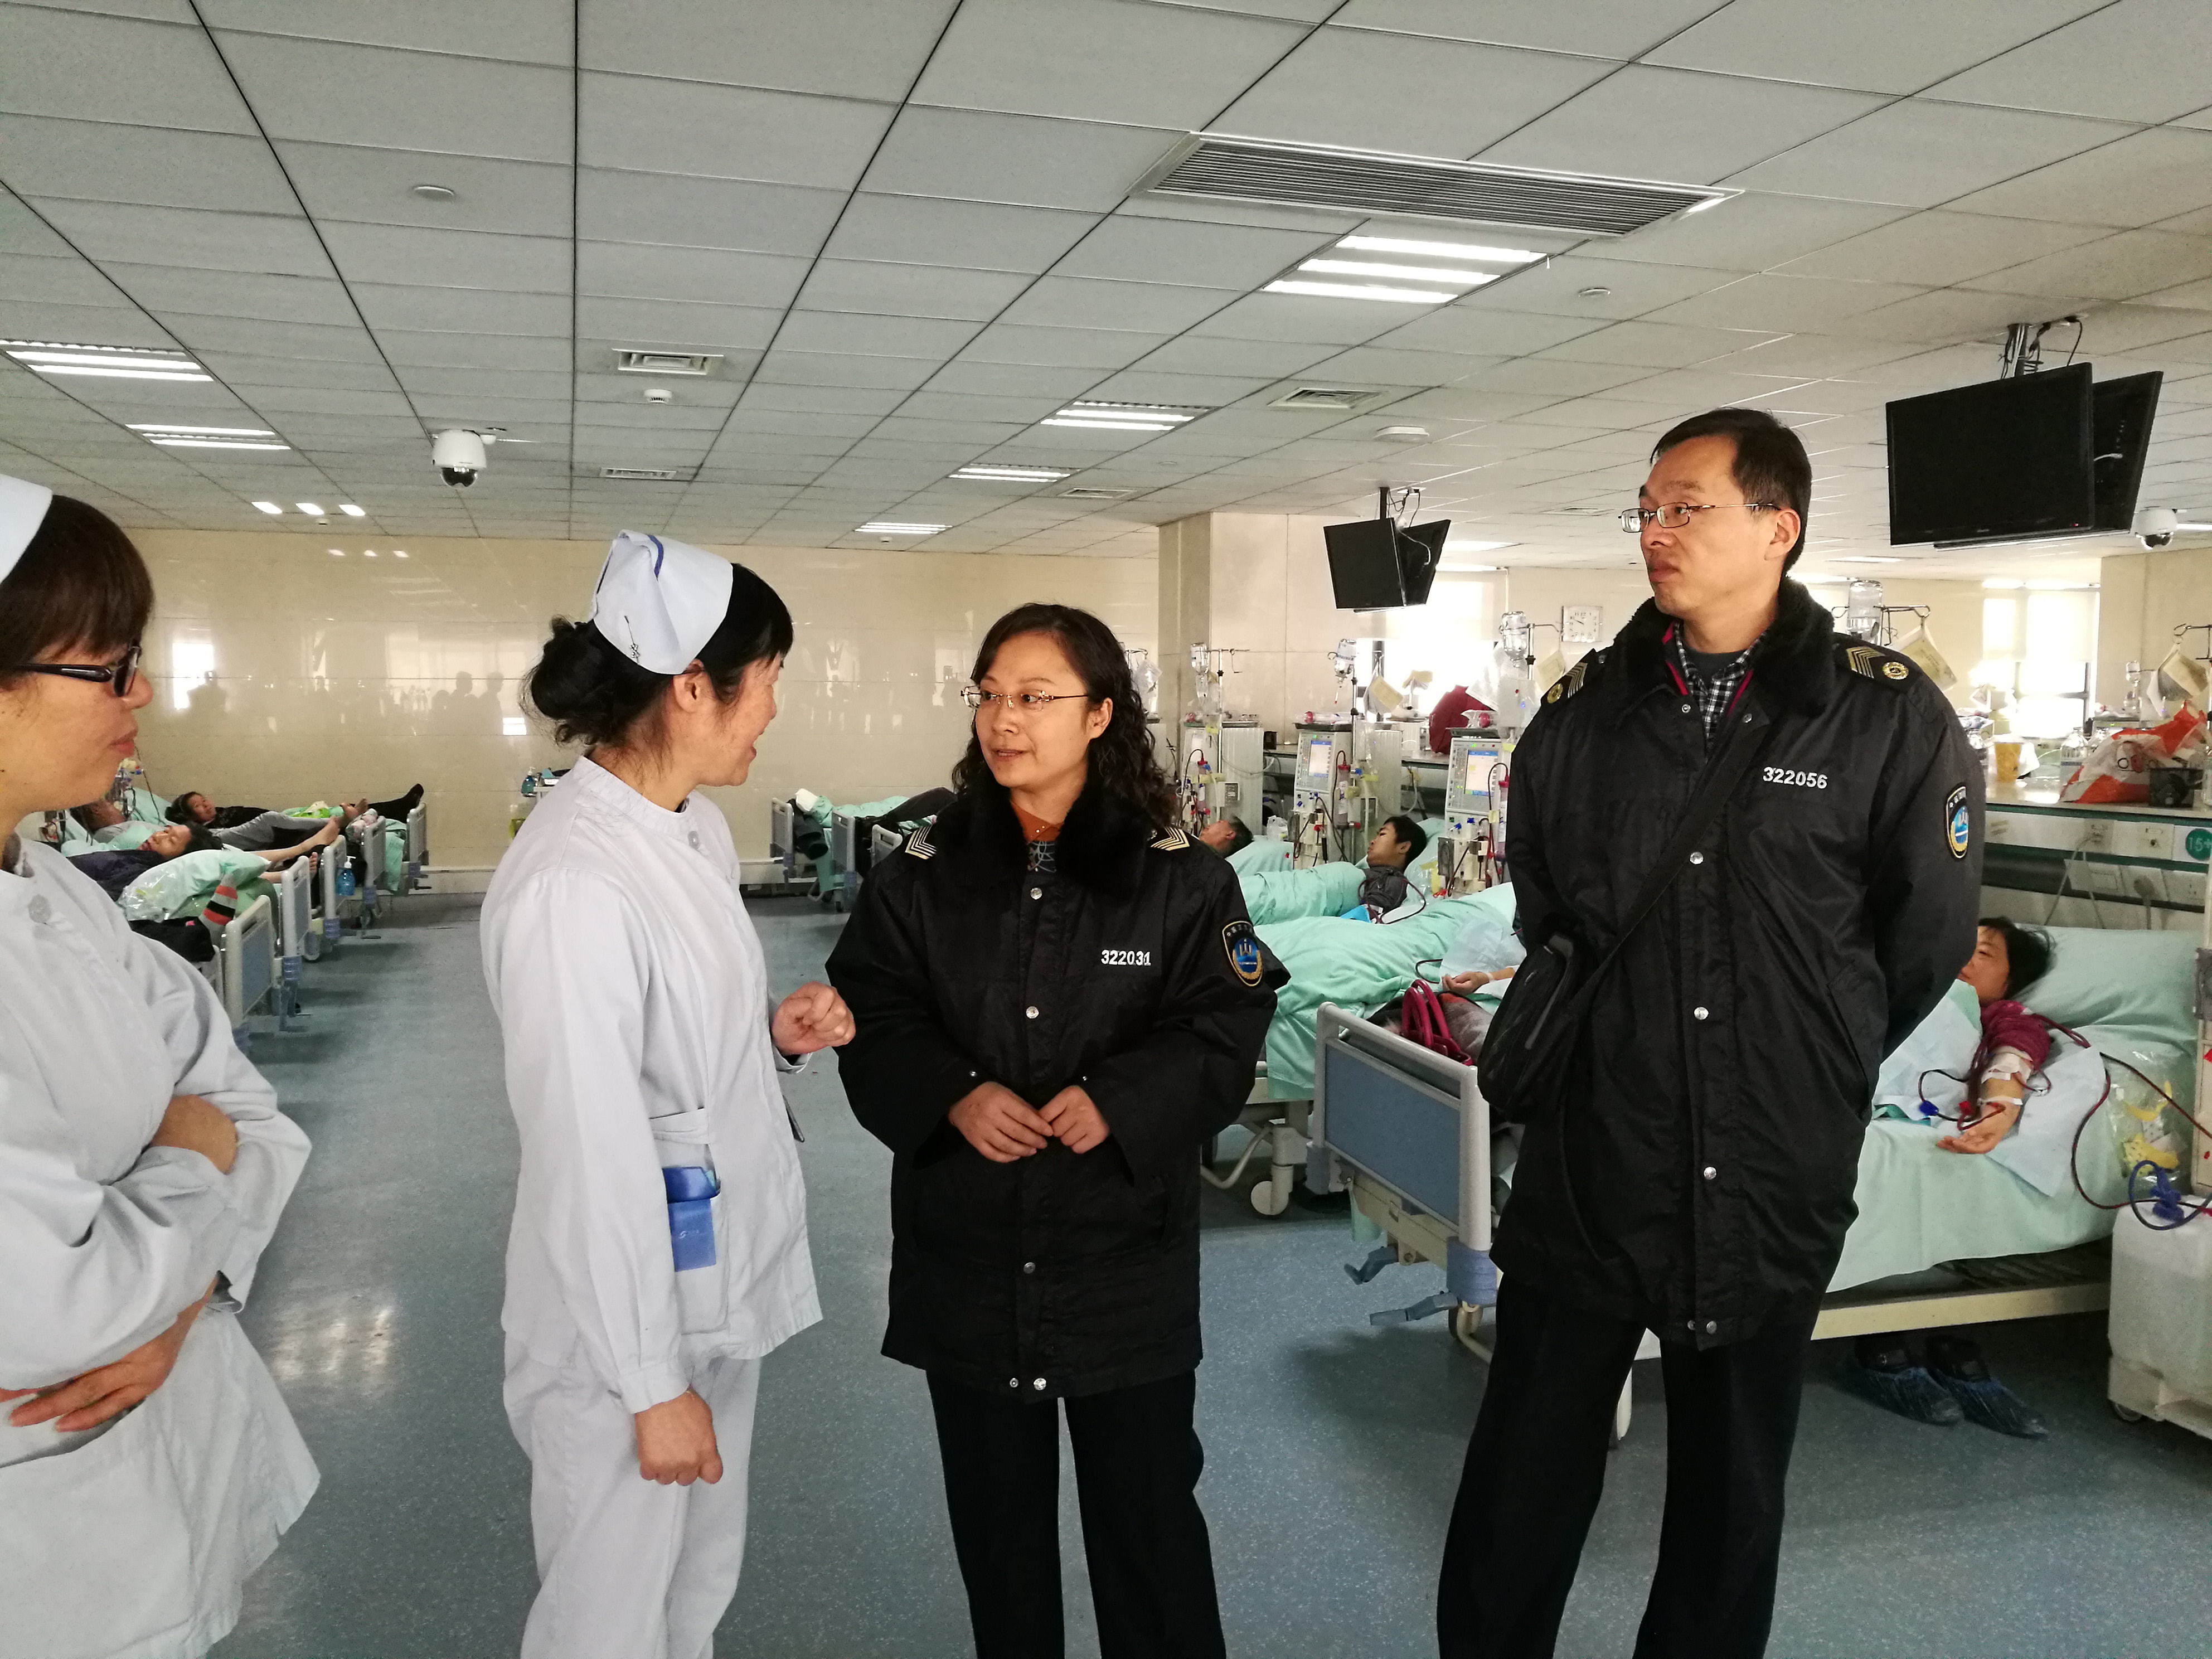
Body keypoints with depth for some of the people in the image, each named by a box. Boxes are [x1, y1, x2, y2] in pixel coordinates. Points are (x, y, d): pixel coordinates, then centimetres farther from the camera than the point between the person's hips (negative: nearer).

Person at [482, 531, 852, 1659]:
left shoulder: (700, 828, 3)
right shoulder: (573, 882, -25)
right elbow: (592, 1153, -23)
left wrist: (778, 1033, -4)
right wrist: (651, 1382, -17)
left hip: (721, 1281, 8)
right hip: (626, 1304, -8)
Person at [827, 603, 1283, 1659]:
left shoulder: (1176, 878, -6)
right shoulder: (924, 873, 0)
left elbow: (1225, 1032, -6)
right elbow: (872, 1022, 0)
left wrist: (1117, 1101, -21)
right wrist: (954, 1096, -17)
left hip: (1126, 1260, -2)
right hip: (967, 1256, 2)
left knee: (1148, 1514, 11)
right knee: (997, 1519, 17)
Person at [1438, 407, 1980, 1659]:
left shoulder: (1891, 721, -7)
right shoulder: (1586, 710, 1)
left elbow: (1925, 942, 2)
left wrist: (1810, 1070, 8)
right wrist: (1612, 1049, 10)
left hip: (1772, 1181, -1)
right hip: (1587, 1168, 2)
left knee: (1733, 1487, 17)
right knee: (1524, 1481, 10)